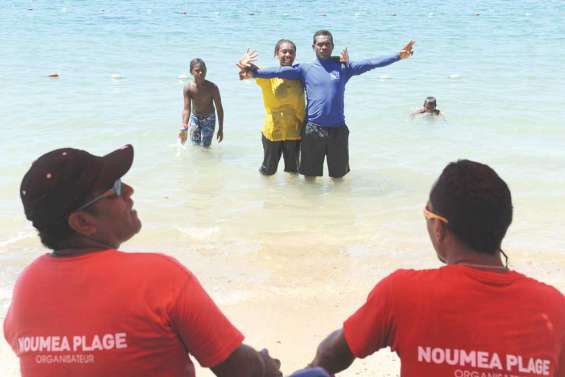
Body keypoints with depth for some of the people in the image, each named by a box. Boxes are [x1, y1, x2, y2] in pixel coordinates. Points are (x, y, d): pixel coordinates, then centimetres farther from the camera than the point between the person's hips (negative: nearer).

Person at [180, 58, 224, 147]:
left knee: (205, 146, -6)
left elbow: (219, 109, -15)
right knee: (195, 145, 9)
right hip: (195, 118, 2)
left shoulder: (212, 87, -23)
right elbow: (186, 109, -26)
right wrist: (184, 128, -40)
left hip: (209, 119, -2)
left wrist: (221, 129, -14)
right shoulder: (188, 88, -20)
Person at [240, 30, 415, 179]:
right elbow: (280, 71, -7)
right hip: (312, 129, 0)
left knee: (339, 174, 11)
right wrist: (254, 72, -20)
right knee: (310, 174, 9)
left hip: (338, 129, 1)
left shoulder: (343, 67, 6)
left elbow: (370, 63, -1)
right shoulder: (305, 69, 5)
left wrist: (399, 56, -9)